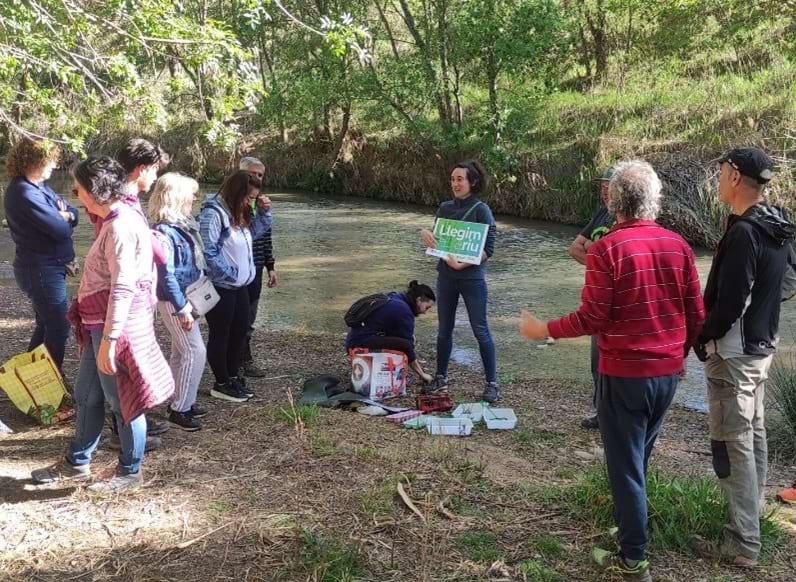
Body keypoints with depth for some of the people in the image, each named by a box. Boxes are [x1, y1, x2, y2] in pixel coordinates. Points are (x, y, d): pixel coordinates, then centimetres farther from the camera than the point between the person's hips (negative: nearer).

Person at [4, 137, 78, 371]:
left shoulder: (39, 186, 8)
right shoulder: (24, 193, -23)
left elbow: (72, 211, 9)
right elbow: (61, 230, -26)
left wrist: (66, 215, -14)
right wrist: (64, 218, -4)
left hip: (44, 268, 10)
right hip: (41, 270, -10)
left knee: (46, 324, 21)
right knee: (59, 328, 0)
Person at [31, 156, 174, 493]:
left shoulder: (121, 226, -20)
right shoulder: (118, 219, 12)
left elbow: (123, 288, -24)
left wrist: (108, 341, -24)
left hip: (115, 326, -10)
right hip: (100, 324, 10)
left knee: (121, 400, 5)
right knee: (87, 395, 20)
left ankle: (130, 472, 21)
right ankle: (77, 463, 36)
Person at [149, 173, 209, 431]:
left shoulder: (181, 224, 6)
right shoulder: (164, 231, -21)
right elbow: (166, 275, -22)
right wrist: (182, 309, -20)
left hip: (186, 297, 9)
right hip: (175, 301, -9)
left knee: (181, 352, 16)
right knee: (196, 351, -6)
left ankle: (180, 402, 28)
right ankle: (179, 410, 3)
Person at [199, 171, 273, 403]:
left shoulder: (239, 213, 9)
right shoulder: (212, 214, -20)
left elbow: (255, 232, 25)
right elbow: (208, 252, -25)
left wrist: (263, 212, 9)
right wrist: (228, 273, -19)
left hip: (239, 286, 9)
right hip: (220, 287, -9)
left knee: (240, 331, 16)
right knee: (220, 334, 3)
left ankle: (232, 377, 30)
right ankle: (222, 385, 15)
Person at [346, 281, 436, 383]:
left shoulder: (394, 297, 10)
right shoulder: (404, 311, -15)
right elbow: (407, 347, -11)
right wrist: (422, 374, -2)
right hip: (360, 345, -10)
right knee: (404, 345, -21)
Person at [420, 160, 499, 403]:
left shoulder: (481, 210, -10)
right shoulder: (445, 208, 6)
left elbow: (488, 249, -13)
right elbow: (437, 241, 11)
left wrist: (463, 264, -24)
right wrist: (425, 234, -11)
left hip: (472, 277, -5)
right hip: (446, 275, 5)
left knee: (480, 330, 1)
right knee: (444, 329, 14)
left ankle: (492, 383, 11)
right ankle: (441, 377, 27)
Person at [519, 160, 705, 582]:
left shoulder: (607, 248, -17)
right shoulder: (678, 245, -1)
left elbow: (592, 318, -18)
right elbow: (696, 314, 4)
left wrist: (543, 330, -4)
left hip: (624, 373, -5)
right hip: (668, 371, 5)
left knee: (625, 464, 6)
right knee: (639, 456, 23)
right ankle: (626, 517, 41)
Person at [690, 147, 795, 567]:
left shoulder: (743, 232, -23)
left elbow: (730, 302, -25)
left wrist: (703, 337, -9)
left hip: (735, 352, -10)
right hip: (762, 344, 10)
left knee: (733, 444, -4)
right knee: (754, 433, 21)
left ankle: (743, 544, 3)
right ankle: (752, 513, 37)